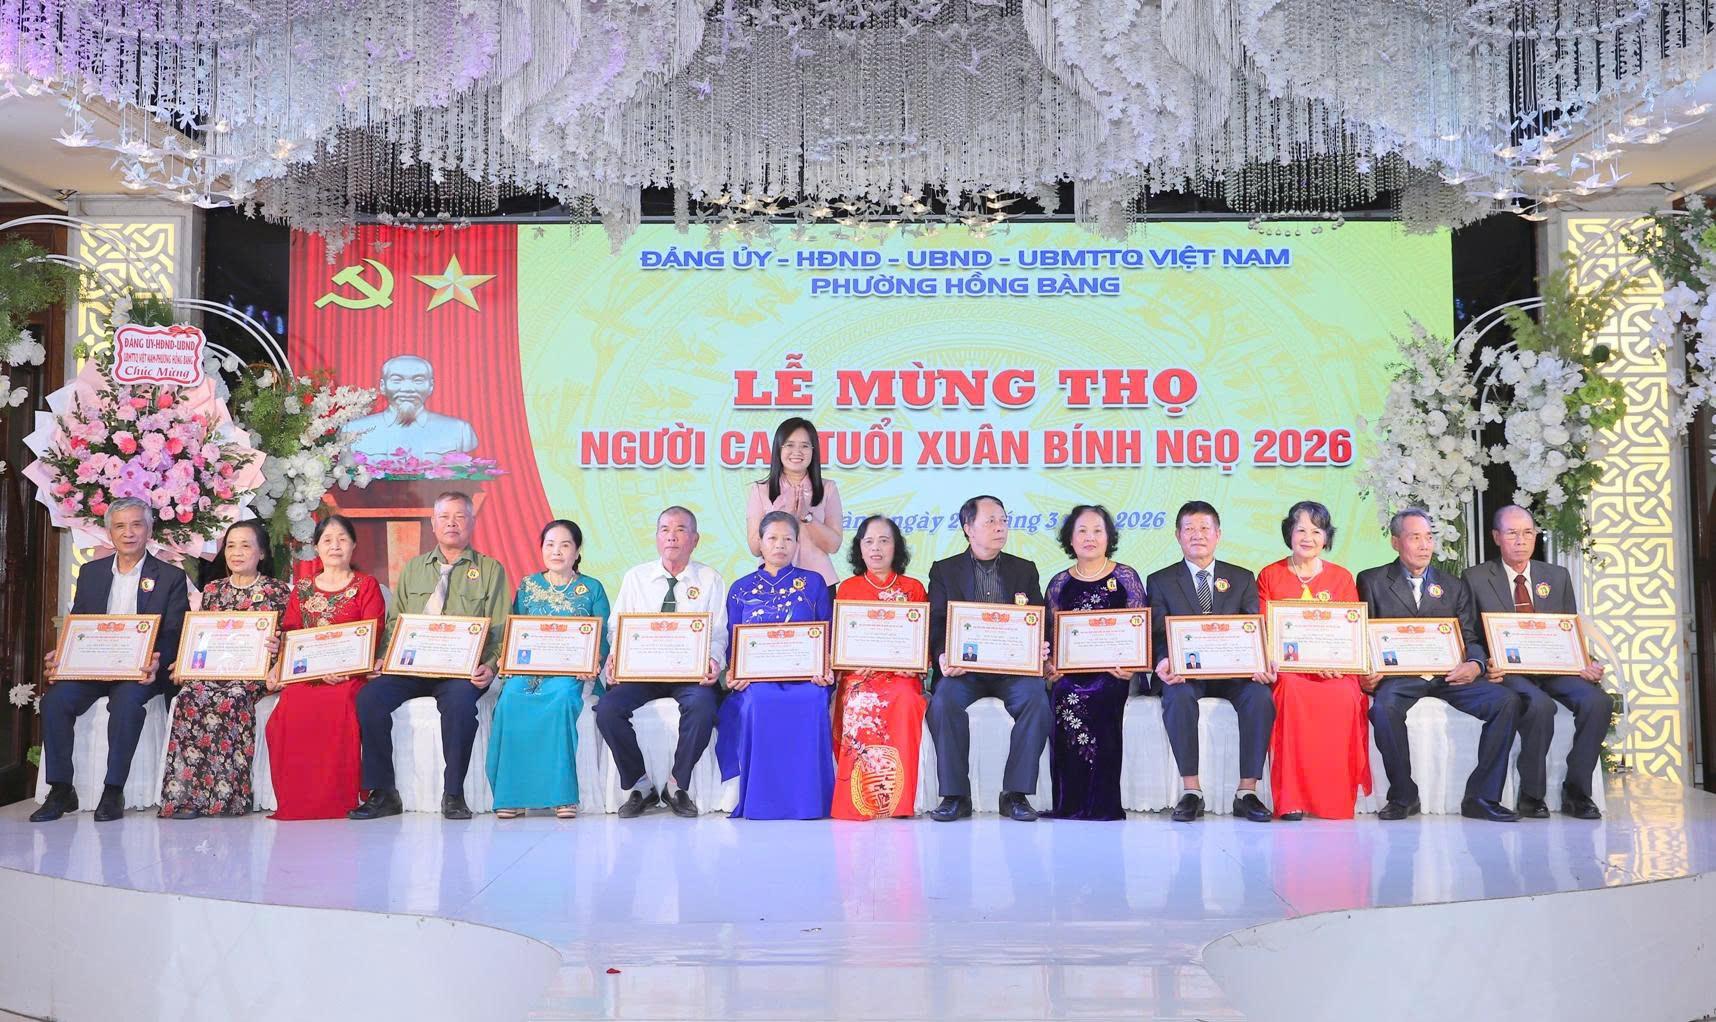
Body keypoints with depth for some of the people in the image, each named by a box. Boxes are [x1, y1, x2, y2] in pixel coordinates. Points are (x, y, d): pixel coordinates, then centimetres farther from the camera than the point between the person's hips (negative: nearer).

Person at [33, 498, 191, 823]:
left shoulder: (171, 577, 4)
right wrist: (59, 657, -8)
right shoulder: (91, 572, 16)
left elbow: (174, 635, -2)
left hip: (140, 671, -4)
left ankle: (113, 792, -25)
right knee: (55, 699, -23)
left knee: (126, 700, -34)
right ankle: (60, 791, -14)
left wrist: (157, 662, -24)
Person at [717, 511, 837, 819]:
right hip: (755, 675, 0)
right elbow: (732, 642, 13)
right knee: (759, 701, -35)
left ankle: (807, 798, -22)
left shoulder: (813, 583, 14)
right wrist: (732, 673, -8)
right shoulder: (741, 589, 17)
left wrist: (825, 668, -10)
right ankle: (761, 801, -23)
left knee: (811, 701, -35)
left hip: (805, 675, 0)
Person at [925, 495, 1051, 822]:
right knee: (944, 700, -31)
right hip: (963, 667, -1)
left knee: (1036, 699, -29)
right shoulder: (944, 570, 12)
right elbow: (936, 624, 4)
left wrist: (1041, 648, -11)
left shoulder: (1025, 570, 17)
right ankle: (955, 795, -20)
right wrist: (943, 657, -17)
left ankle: (1016, 793, -19)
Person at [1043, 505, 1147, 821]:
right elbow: (1051, 636, 13)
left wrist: (1129, 665, -16)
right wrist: (1050, 667, -6)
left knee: (1091, 700, -32)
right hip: (1070, 672, 2)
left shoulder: (1126, 577, 8)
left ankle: (1102, 804, -23)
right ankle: (1070, 804, -21)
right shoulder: (1059, 583, 15)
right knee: (1064, 701, -29)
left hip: (1113, 671, -2)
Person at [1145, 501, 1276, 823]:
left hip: (1233, 671, 1)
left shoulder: (1242, 579, 16)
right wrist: (1164, 662, -23)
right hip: (1184, 671, -1)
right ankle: (1191, 791, -27)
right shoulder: (1160, 581, 12)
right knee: (1178, 696, -35)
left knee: (1260, 695, -30)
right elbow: (1158, 634, 1)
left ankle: (1247, 791, -22)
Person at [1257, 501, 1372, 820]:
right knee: (1292, 691, -36)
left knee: (1344, 696, -33)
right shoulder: (1269, 576, 12)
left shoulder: (1342, 578, 15)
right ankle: (1292, 797, -33)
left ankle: (1336, 798, -24)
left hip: (1334, 671, 1)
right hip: (1286, 667, -1)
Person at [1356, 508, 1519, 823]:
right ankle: (1403, 796, -19)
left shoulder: (1455, 587, 21)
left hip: (1448, 675, 3)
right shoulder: (1372, 581, 12)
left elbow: (1471, 639, 13)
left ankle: (1481, 797, -15)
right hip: (1399, 674, -3)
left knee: (1506, 701, -21)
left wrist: (1475, 664, -11)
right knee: (1385, 705, -36)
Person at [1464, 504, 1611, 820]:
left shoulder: (1558, 577, 18)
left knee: (1598, 700, -26)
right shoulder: (1476, 578, 6)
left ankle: (1576, 792, -12)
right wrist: (1486, 664, -17)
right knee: (1540, 705, -34)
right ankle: (1531, 795, -16)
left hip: (1555, 668, 4)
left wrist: (1588, 665, -5)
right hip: (1508, 671, -4)